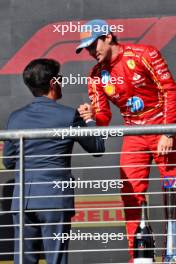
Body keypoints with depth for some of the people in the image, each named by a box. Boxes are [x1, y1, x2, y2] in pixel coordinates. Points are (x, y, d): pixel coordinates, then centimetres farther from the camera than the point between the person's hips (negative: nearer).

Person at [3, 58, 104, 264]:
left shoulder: (16, 118, 5)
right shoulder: (69, 116, -6)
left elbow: (8, 162, 12)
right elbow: (97, 147, 6)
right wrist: (89, 120, 21)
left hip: (23, 200, 4)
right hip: (56, 199, -3)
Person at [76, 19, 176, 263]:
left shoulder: (143, 55, -12)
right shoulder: (97, 76, 1)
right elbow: (103, 117, 1)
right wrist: (91, 115, -23)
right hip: (134, 137, 4)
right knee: (131, 195, -2)